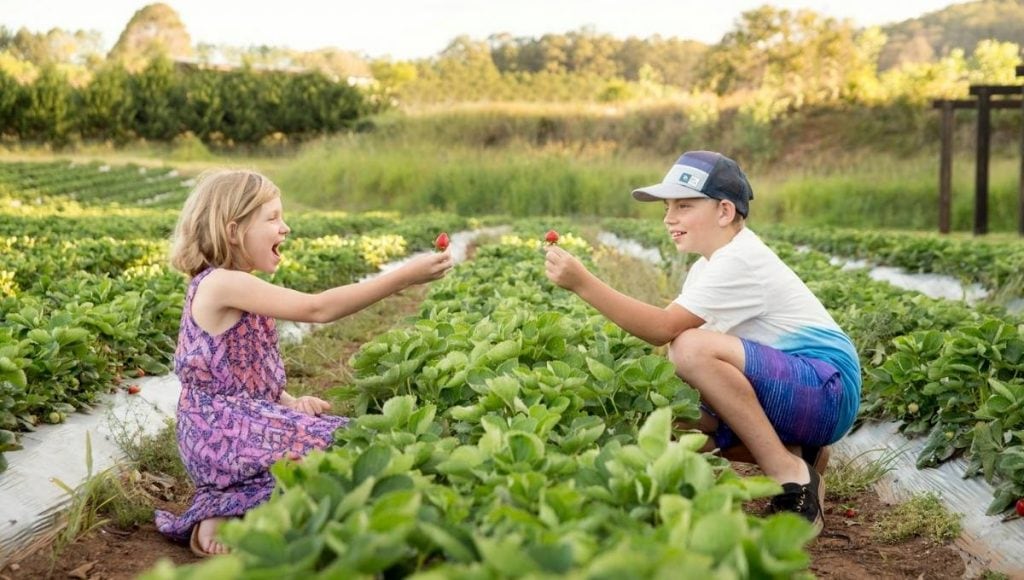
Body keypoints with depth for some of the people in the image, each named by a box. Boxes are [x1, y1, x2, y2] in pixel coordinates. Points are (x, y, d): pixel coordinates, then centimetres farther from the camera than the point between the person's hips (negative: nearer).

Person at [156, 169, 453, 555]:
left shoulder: (236, 291, 13)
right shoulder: (223, 284, -18)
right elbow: (317, 309, -25)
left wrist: (290, 402, 1)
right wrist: (404, 276, -25)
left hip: (239, 425, 10)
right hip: (224, 436, -10)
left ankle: (226, 505, 6)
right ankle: (227, 519, -8)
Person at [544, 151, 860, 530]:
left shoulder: (740, 262, -18)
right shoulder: (709, 267, 13)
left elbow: (664, 329, -26)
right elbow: (670, 332, 7)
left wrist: (583, 283, -29)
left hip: (825, 389, -10)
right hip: (787, 390, 10)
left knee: (694, 349, -30)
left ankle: (791, 475, -19)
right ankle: (795, 452, 5)